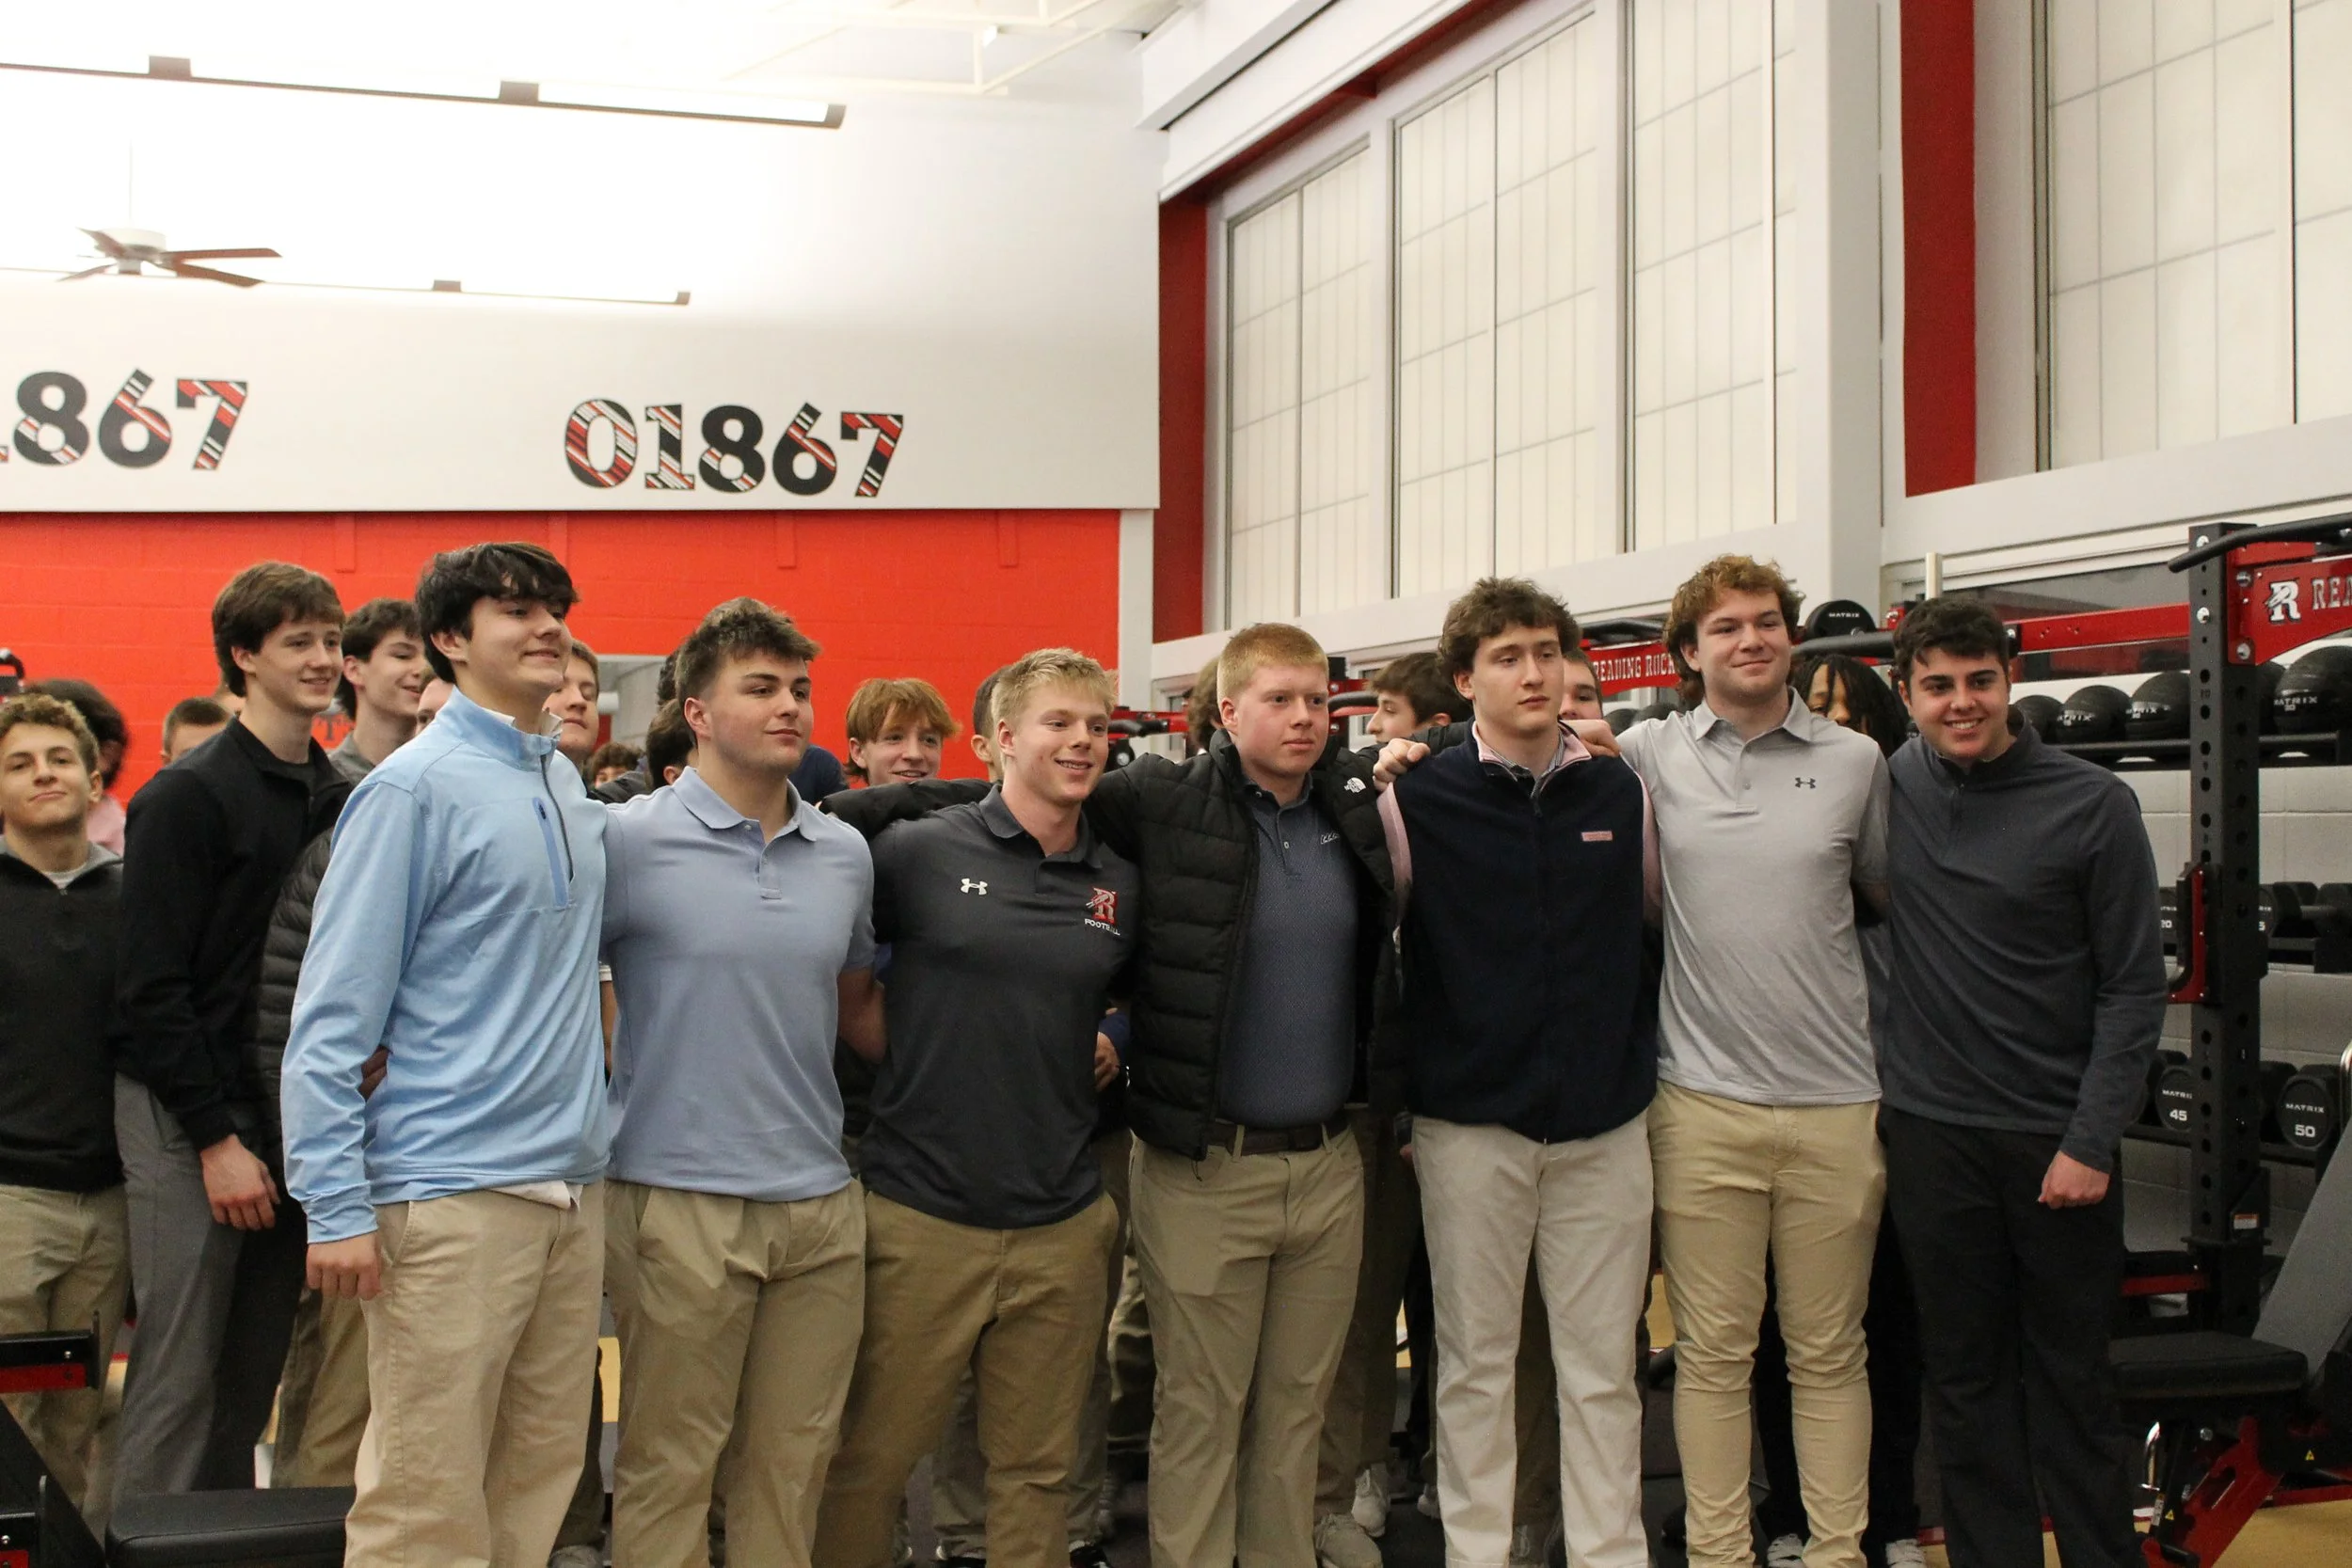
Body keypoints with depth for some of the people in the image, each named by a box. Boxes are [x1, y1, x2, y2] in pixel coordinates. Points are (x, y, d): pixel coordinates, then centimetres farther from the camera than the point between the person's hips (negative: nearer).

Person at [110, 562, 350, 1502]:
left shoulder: (344, 801, 10)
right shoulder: (189, 797, -8)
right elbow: (152, 990, -12)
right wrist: (217, 1138, -15)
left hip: (291, 1119, 6)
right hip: (188, 1121, -6)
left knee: (254, 1381, 11)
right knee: (180, 1378, -3)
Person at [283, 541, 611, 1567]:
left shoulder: (568, 786, 14)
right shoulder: (414, 788, -8)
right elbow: (332, 1012, -11)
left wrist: (595, 1139, 14)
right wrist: (336, 1207, -16)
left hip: (573, 1188, 7)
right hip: (451, 1198, -7)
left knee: (540, 1480, 13)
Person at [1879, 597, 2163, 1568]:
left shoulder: (2094, 805, -6)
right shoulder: (1889, 787, 2)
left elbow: (2134, 988, -5)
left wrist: (2091, 1142, -11)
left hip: (2056, 1140, -2)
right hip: (1932, 1133, 2)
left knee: (2072, 1374, 6)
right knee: (1964, 1376, 9)